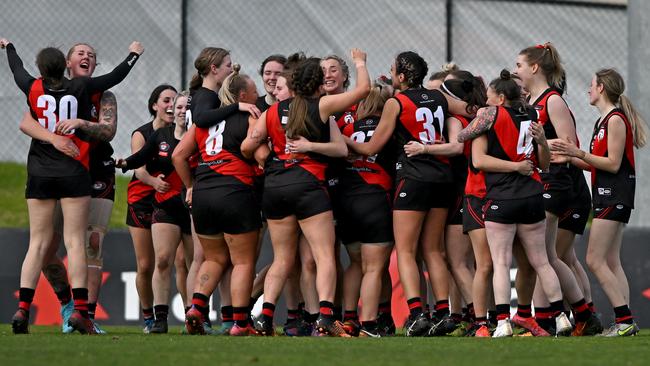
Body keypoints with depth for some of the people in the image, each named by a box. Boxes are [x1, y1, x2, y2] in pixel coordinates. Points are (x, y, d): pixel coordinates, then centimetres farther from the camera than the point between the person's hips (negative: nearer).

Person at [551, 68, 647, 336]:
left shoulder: (616, 119, -12)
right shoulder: (603, 120, 18)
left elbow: (613, 164, -17)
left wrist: (579, 154, -20)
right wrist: (569, 156, 13)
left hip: (614, 195, -10)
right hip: (607, 196, 10)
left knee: (595, 260, -13)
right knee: (611, 262, 7)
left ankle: (625, 319, -14)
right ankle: (625, 323, 5)